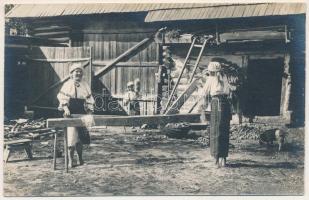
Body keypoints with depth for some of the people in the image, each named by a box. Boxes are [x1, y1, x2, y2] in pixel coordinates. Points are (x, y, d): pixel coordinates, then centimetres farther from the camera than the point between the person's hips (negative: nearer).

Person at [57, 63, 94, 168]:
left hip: (82, 114, 4)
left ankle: (80, 158, 21)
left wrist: (90, 111, 1)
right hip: (70, 114, -4)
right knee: (72, 138, -9)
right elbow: (62, 97, -8)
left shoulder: (85, 85, 12)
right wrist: (66, 108, -21)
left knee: (81, 137, 8)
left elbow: (89, 100, 12)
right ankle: (70, 161, -2)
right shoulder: (67, 84, 0)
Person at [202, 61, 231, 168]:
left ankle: (218, 158, -3)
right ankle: (223, 158, 12)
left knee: (216, 131, 0)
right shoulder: (224, 78, 16)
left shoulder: (210, 79, 6)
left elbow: (205, 94, 10)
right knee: (225, 131, 9)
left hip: (216, 103, -4)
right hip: (226, 102, 4)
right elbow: (227, 91, 18)